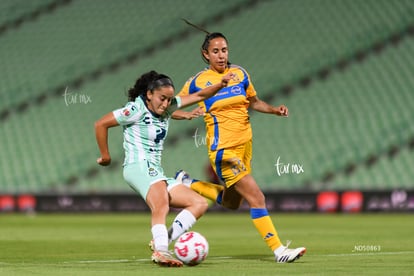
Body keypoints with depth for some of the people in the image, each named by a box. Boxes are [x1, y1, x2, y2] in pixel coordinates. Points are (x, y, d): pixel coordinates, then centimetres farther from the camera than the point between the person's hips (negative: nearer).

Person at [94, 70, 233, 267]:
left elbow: (199, 96, 17)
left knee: (200, 203, 1)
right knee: (161, 204, -37)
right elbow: (101, 124, -8)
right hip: (139, 167, -9)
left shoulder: (168, 107, 14)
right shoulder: (136, 110, -7)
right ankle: (161, 251, -55)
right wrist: (105, 156, -4)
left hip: (156, 173, 9)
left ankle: (162, 241, -15)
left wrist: (220, 85, 1)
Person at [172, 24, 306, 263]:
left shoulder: (240, 73, 7)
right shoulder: (198, 82, -5)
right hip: (224, 149, -7)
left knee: (231, 203, 21)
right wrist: (188, 114, -18)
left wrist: (275, 109, 1)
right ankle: (279, 250, -11)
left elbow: (254, 102, 20)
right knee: (256, 198, -15)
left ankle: (188, 184, 36)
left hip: (245, 145, 7)